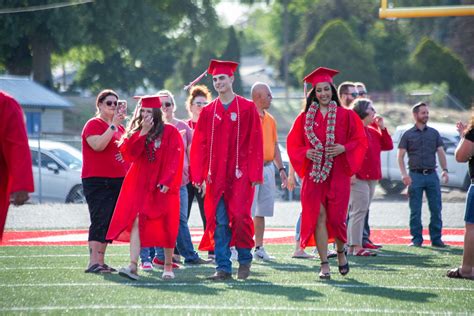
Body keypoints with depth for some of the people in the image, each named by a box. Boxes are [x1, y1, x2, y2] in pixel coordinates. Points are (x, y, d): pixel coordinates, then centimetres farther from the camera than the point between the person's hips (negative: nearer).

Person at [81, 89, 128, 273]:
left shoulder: (120, 127, 19)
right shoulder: (93, 124, -5)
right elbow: (98, 145, -22)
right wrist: (114, 125, -21)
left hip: (118, 181, 8)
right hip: (97, 181, -8)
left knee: (109, 223, 7)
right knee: (99, 221, -14)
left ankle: (101, 262, 11)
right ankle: (93, 263, -18)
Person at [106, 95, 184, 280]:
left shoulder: (170, 132, -2)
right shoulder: (136, 132, 10)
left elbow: (174, 159, -7)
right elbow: (129, 154, -5)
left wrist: (166, 182, -17)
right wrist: (143, 132, -13)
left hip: (162, 186, -2)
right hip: (140, 185, 2)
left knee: (166, 227, 3)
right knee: (137, 221, -14)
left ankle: (168, 266, 19)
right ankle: (133, 266, -22)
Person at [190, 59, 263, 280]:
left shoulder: (247, 108, 3)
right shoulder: (208, 112, 10)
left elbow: (255, 143, -1)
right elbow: (199, 145, 8)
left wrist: (255, 174, -7)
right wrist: (198, 175, 0)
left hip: (240, 175, -3)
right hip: (216, 176, 3)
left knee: (240, 217, -10)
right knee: (218, 222, 0)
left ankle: (244, 258, 12)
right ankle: (223, 267, 5)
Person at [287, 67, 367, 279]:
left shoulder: (346, 116, 4)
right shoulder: (305, 117, 9)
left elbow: (360, 140, 2)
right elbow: (293, 144, 10)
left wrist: (343, 148, -14)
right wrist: (306, 153, -9)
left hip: (338, 174, -1)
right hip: (313, 173, 1)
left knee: (336, 216, -3)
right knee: (318, 216, -4)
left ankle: (341, 252, 26)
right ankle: (324, 264, 0)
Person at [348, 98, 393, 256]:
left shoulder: (373, 131, 18)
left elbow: (388, 146, 17)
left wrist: (382, 128, 7)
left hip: (371, 178, 10)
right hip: (358, 178, -10)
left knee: (362, 211, 10)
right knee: (359, 210, -12)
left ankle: (353, 246, 14)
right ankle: (356, 246, -13)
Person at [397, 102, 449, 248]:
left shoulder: (434, 133, 12)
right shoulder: (408, 135, 4)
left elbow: (441, 152, 11)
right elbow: (400, 156, 0)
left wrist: (445, 170, -3)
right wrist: (404, 174, -13)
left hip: (432, 175, 2)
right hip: (415, 175, -2)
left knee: (436, 209, 1)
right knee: (415, 211, -1)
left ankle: (436, 238, 7)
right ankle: (416, 239, 5)